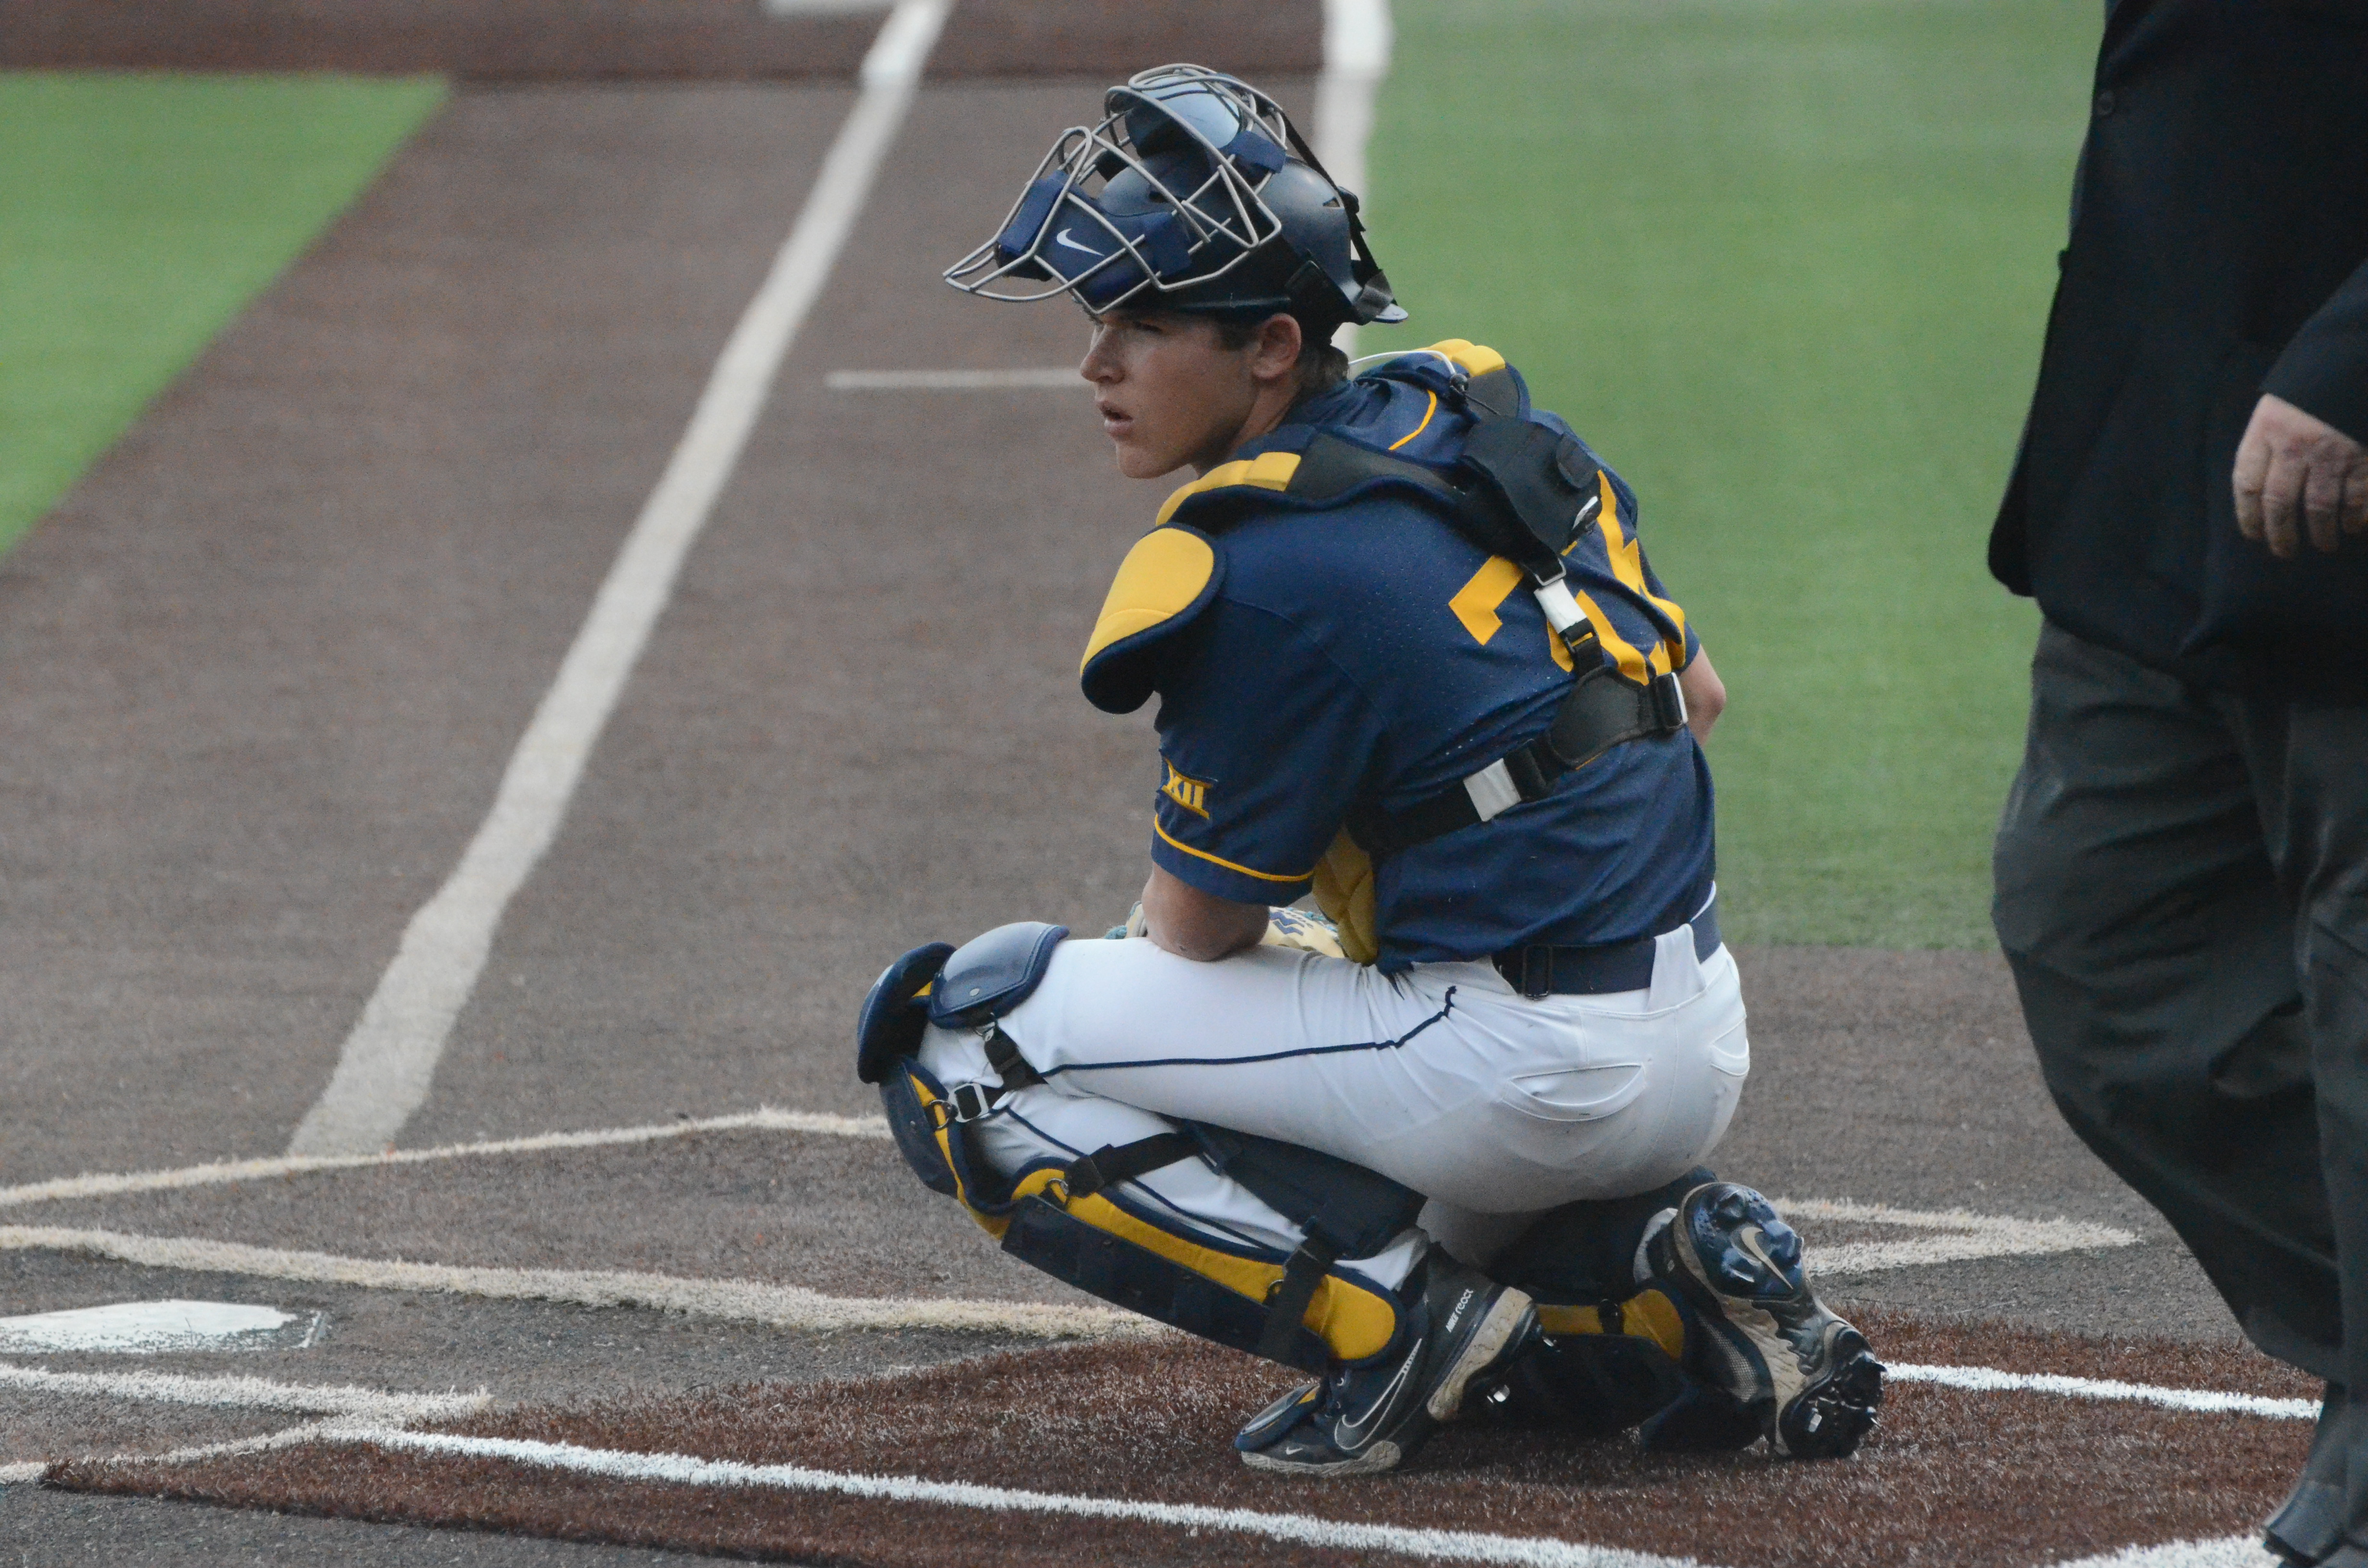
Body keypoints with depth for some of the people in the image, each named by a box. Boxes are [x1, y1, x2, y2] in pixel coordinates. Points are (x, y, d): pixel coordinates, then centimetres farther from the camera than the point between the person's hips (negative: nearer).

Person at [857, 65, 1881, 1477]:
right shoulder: (1480, 415, 9)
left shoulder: (1259, 578, -17)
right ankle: (1663, 1281, 11)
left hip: (1526, 1070, -9)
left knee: (956, 1039, -6)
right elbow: (1695, 696, 21)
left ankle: (1396, 1312, -9)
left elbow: (1198, 929, -5)